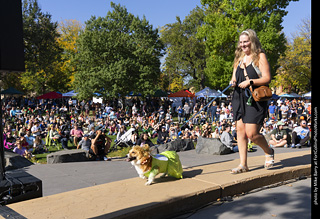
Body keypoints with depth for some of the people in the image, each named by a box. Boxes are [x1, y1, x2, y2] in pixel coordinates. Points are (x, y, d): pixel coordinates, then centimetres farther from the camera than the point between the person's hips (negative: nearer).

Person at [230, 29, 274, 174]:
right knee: (240, 130, 1)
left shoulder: (260, 56, -2)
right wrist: (233, 82, -1)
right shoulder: (239, 58, 17)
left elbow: (267, 78, -10)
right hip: (239, 99, 6)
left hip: (256, 99, -6)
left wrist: (250, 82, -21)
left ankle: (269, 152, 21)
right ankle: (243, 164, 10)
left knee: (251, 133, -10)